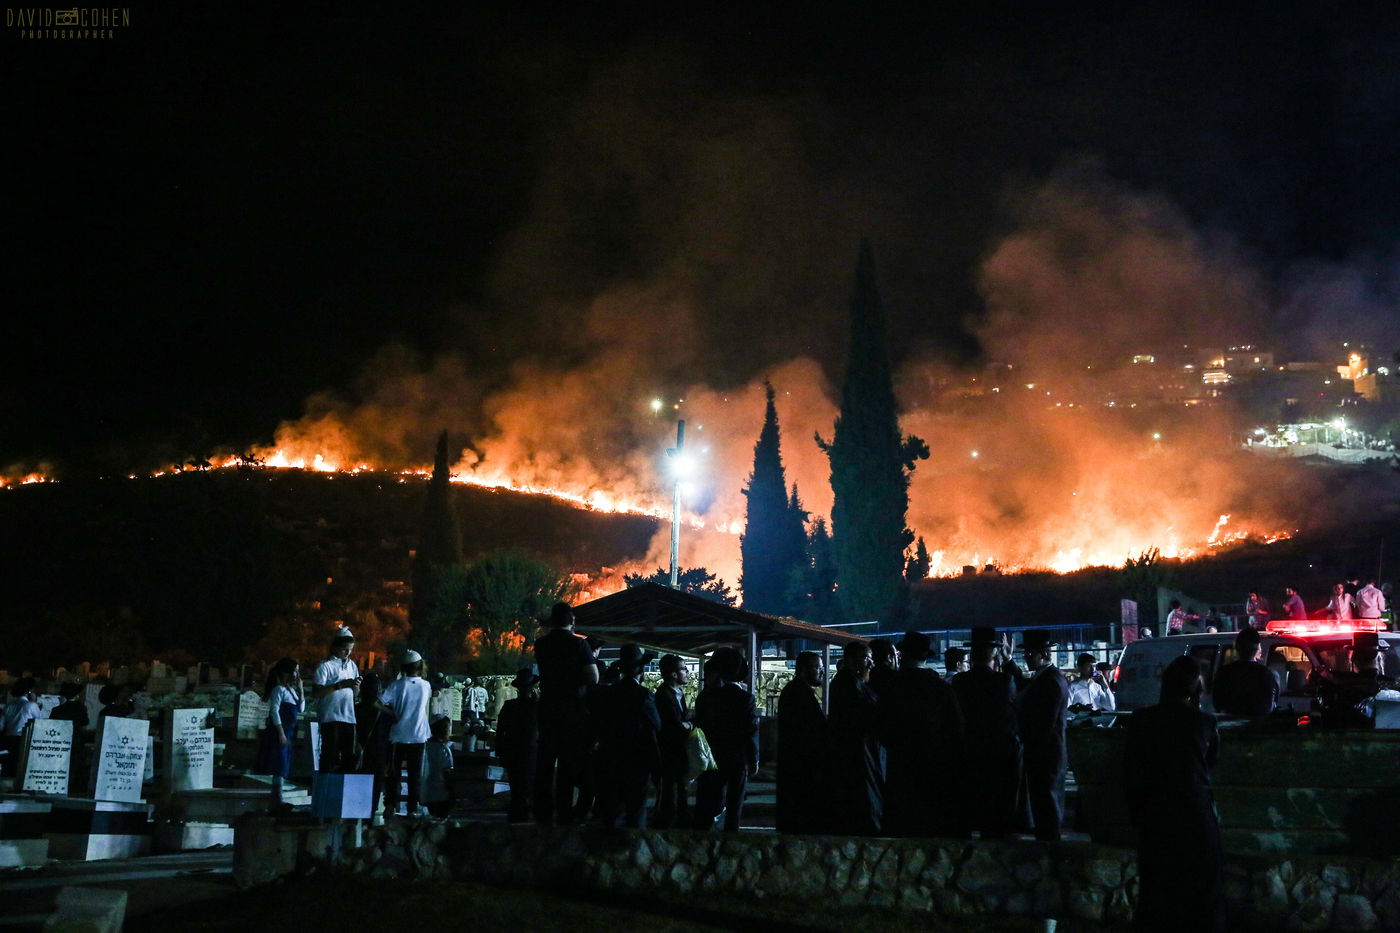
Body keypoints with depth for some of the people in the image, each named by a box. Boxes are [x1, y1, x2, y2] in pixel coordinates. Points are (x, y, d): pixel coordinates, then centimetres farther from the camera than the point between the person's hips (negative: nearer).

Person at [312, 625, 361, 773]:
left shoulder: (352, 665, 16)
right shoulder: (325, 666, -4)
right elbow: (316, 693, -12)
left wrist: (356, 687, -2)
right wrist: (340, 685, -19)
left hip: (348, 717, 6)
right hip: (330, 717, -6)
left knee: (349, 756, 5)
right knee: (329, 756, -3)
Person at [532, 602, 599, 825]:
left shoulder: (541, 644, 3)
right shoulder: (579, 644, -9)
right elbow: (593, 679, -13)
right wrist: (592, 659, 6)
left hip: (547, 708, 4)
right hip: (574, 710, -4)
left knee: (545, 760, 9)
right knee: (569, 762, 1)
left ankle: (543, 813, 11)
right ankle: (563, 813, 0)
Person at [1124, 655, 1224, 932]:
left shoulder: (1141, 720, -7)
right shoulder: (1203, 722, -9)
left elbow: (1130, 771, -3)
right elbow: (1212, 760, 9)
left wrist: (1136, 811, 8)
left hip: (1155, 815, 1)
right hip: (1196, 815, -1)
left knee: (1157, 888, 12)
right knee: (1201, 888, 13)